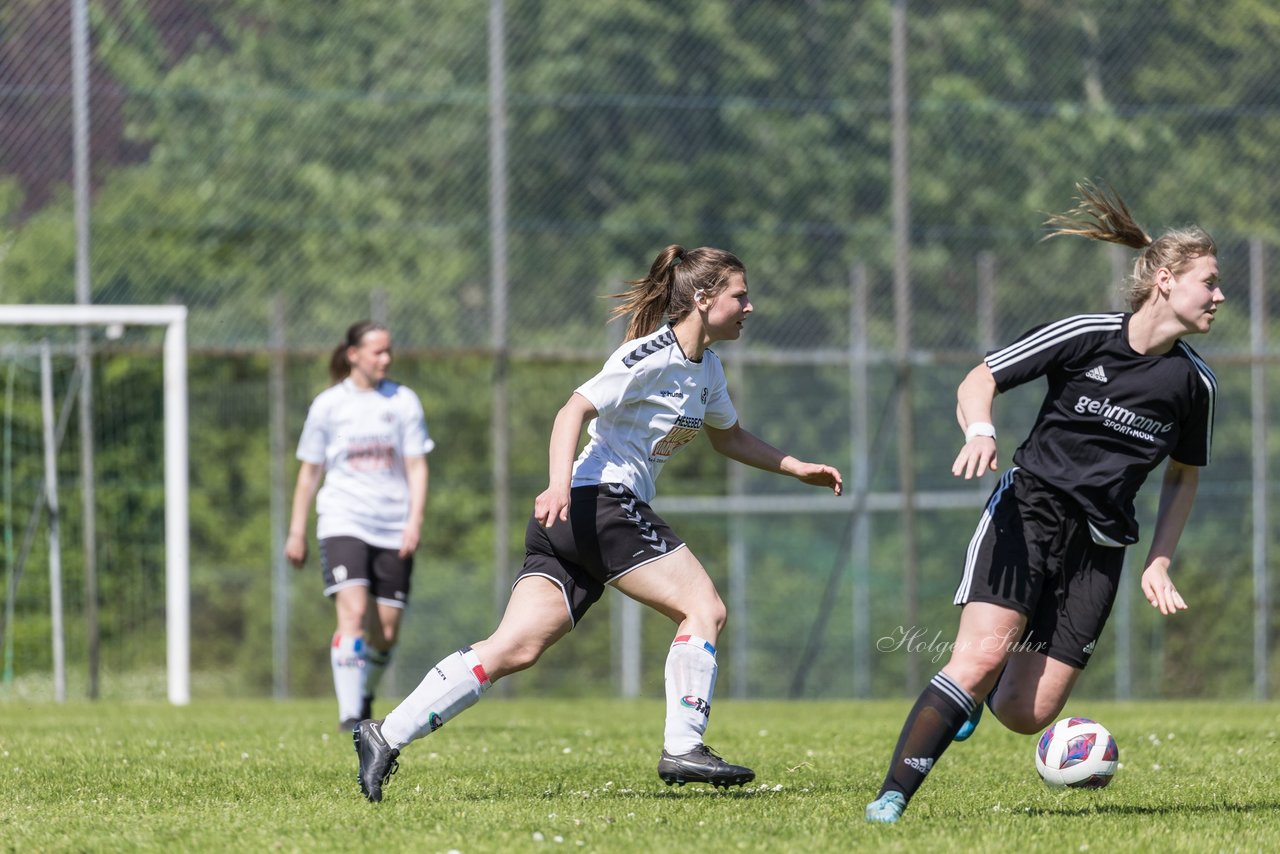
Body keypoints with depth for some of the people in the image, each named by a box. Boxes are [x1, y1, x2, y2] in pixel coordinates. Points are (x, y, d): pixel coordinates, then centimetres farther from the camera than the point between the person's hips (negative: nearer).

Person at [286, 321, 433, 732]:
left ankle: (365, 697, 28)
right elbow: (309, 471, 12)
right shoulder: (328, 405, 5)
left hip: (393, 528, 2)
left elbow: (416, 466, 6)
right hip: (343, 523, -2)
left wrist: (415, 520, -8)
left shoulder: (403, 401, 7)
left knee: (385, 633, 1)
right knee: (353, 613, -21)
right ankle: (349, 714, -23)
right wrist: (297, 532, 11)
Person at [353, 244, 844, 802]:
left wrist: (799, 469, 30)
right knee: (704, 608, -7)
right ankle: (683, 748, -10)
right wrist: (560, 484, -34)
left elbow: (729, 438, 37)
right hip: (597, 501, -9)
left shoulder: (705, 368, 20)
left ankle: (387, 736, -11)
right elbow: (574, 410, -19)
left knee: (515, 649, -4)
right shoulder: (651, 356, -10)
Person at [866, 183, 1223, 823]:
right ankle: (891, 800, -23)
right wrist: (980, 432, -22)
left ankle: (983, 690, 33)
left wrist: (1159, 565, 13)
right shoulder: (1084, 336, -6)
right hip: (1030, 504, -4)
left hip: (1099, 542, 4)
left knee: (1025, 714, -5)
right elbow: (978, 382, -1)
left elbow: (1184, 474, 21)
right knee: (983, 653, -26)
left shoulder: (1195, 383, 4)